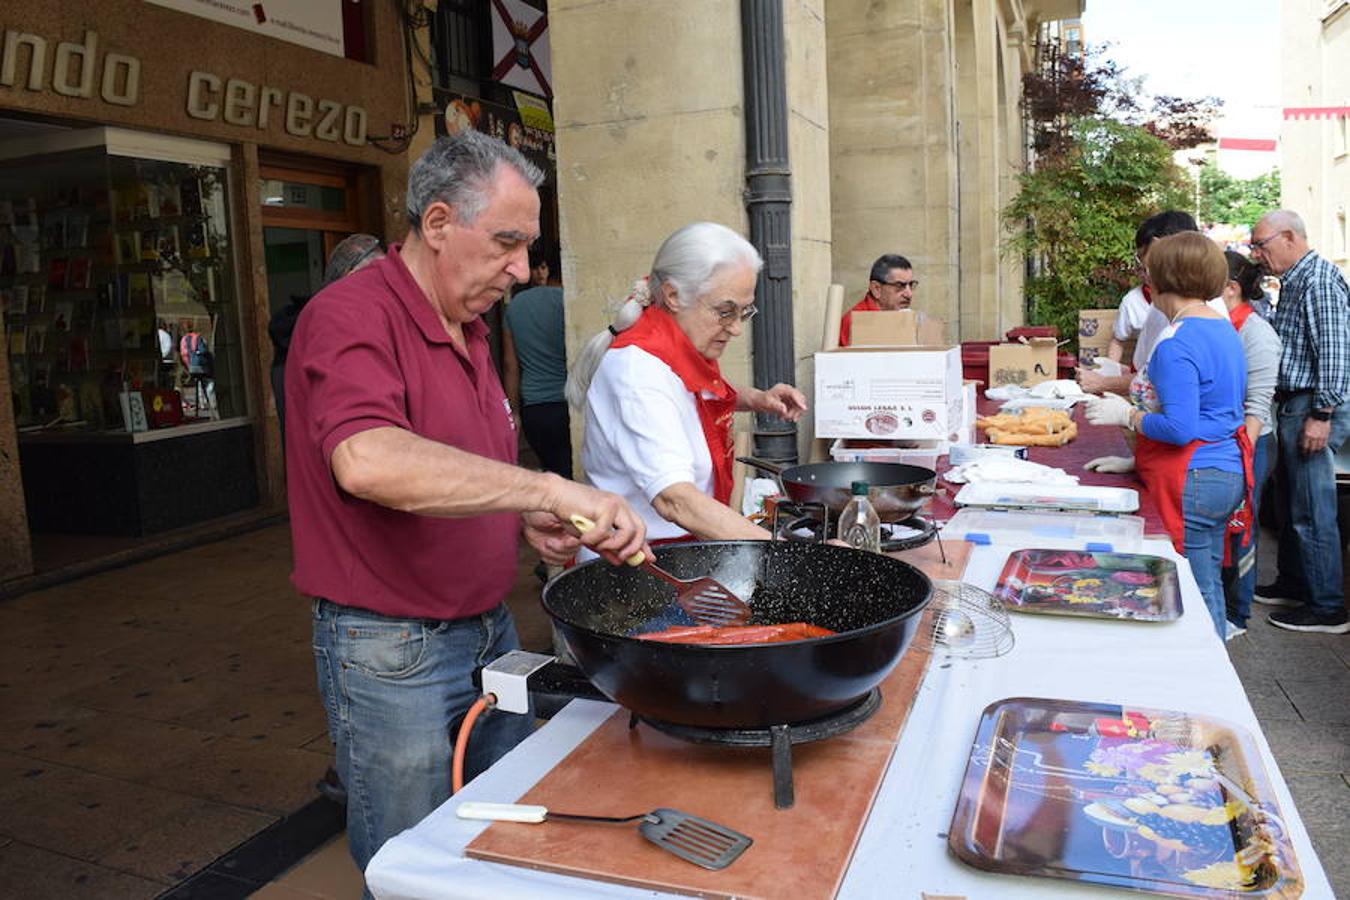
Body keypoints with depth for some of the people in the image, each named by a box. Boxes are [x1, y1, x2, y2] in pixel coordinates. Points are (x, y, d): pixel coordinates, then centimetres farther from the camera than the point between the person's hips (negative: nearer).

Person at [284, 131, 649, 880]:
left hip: (490, 629, 8)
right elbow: (368, 461, -39)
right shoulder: (350, 318, -19)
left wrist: (526, 520, 1)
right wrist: (547, 488, -39)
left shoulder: (468, 328, 9)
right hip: (391, 653, -8)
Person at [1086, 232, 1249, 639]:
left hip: (1192, 482, -10)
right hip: (1228, 472, 10)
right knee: (1210, 586, 20)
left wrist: (1127, 416, -9)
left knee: (1193, 594, 0)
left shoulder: (1176, 344, -19)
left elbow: (1180, 428, -24)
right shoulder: (1224, 327, 12)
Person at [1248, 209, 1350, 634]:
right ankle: (1293, 585, 31)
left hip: (1313, 408, -10)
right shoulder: (1293, 281, 16)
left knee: (1313, 513, -5)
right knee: (1291, 505, 18)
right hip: (1294, 407, 10)